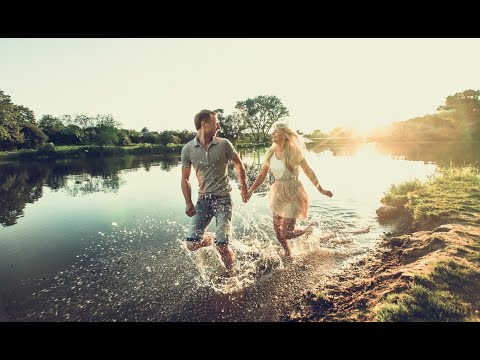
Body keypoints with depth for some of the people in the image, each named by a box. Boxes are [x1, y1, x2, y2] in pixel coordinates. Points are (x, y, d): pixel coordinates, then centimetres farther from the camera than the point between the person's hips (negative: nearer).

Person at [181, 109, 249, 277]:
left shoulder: (224, 144, -4)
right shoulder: (188, 149, -1)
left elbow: (239, 164, 11)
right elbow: (185, 178, 8)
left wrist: (244, 187, 18)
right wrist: (188, 203, 1)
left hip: (222, 198, -2)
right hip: (203, 200, 2)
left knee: (222, 246, -8)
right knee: (192, 244, -3)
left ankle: (231, 275, 20)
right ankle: (212, 238, 30)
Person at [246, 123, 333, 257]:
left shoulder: (293, 152, -13)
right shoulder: (270, 153, 0)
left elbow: (308, 172, -5)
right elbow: (262, 175, 3)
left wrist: (321, 190, 0)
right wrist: (250, 190, -7)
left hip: (292, 193, -5)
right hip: (278, 193, 5)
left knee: (286, 234, -3)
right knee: (277, 231, 14)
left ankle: (308, 229, 27)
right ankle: (288, 254, 42)